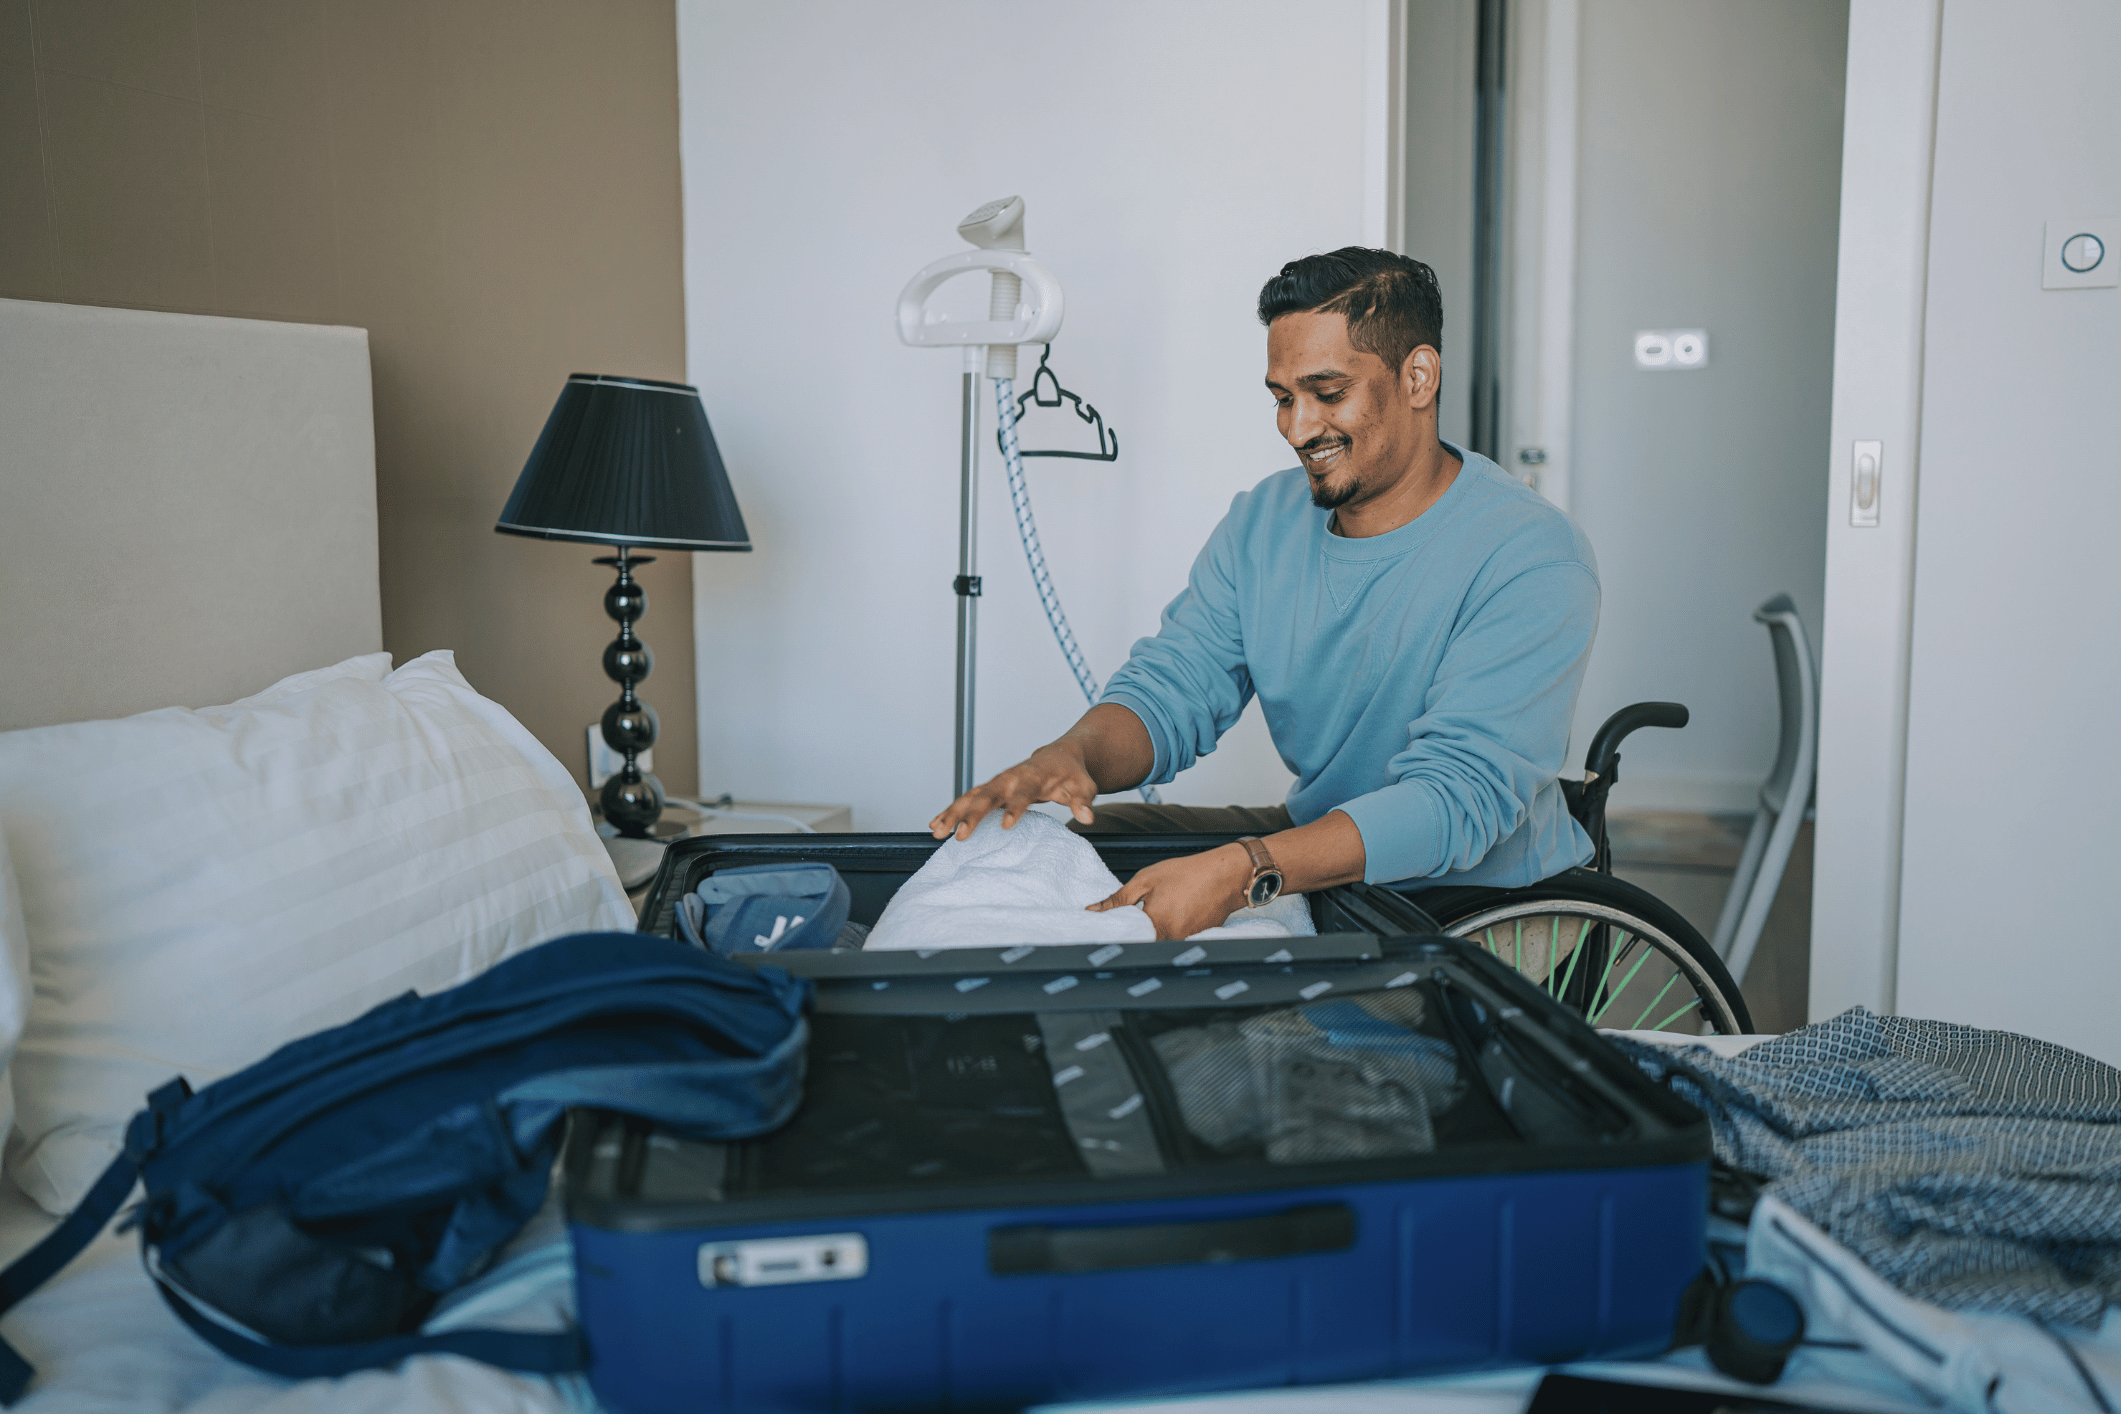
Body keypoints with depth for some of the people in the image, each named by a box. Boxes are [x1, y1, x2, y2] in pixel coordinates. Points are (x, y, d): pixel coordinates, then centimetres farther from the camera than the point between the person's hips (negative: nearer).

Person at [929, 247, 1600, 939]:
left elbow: (1458, 797, -30)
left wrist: (1241, 872, -43)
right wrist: (1073, 755, -27)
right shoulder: (1262, 522, 2)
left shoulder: (1533, 561, -21)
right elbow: (1172, 684, -2)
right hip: (1314, 847, 6)